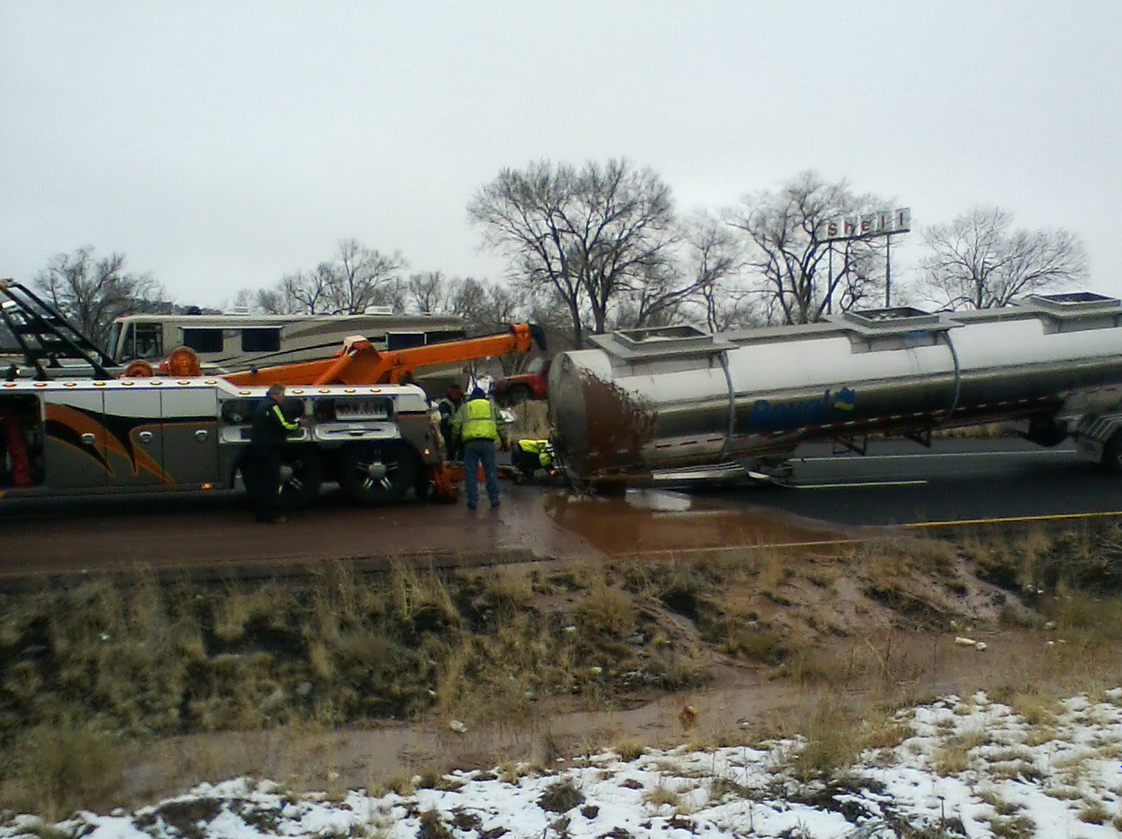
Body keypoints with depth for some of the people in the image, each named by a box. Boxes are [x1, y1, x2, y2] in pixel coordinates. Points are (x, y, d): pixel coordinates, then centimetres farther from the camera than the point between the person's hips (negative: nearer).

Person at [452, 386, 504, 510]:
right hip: (487, 442, 0)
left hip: (470, 443, 0)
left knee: (471, 473, 4)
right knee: (491, 472, 6)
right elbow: (500, 424, 14)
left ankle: (472, 501, 2)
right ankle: (494, 499, 8)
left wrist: (455, 440, 22)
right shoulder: (491, 405, 18)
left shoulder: (464, 407, 17)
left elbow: (456, 425, 9)